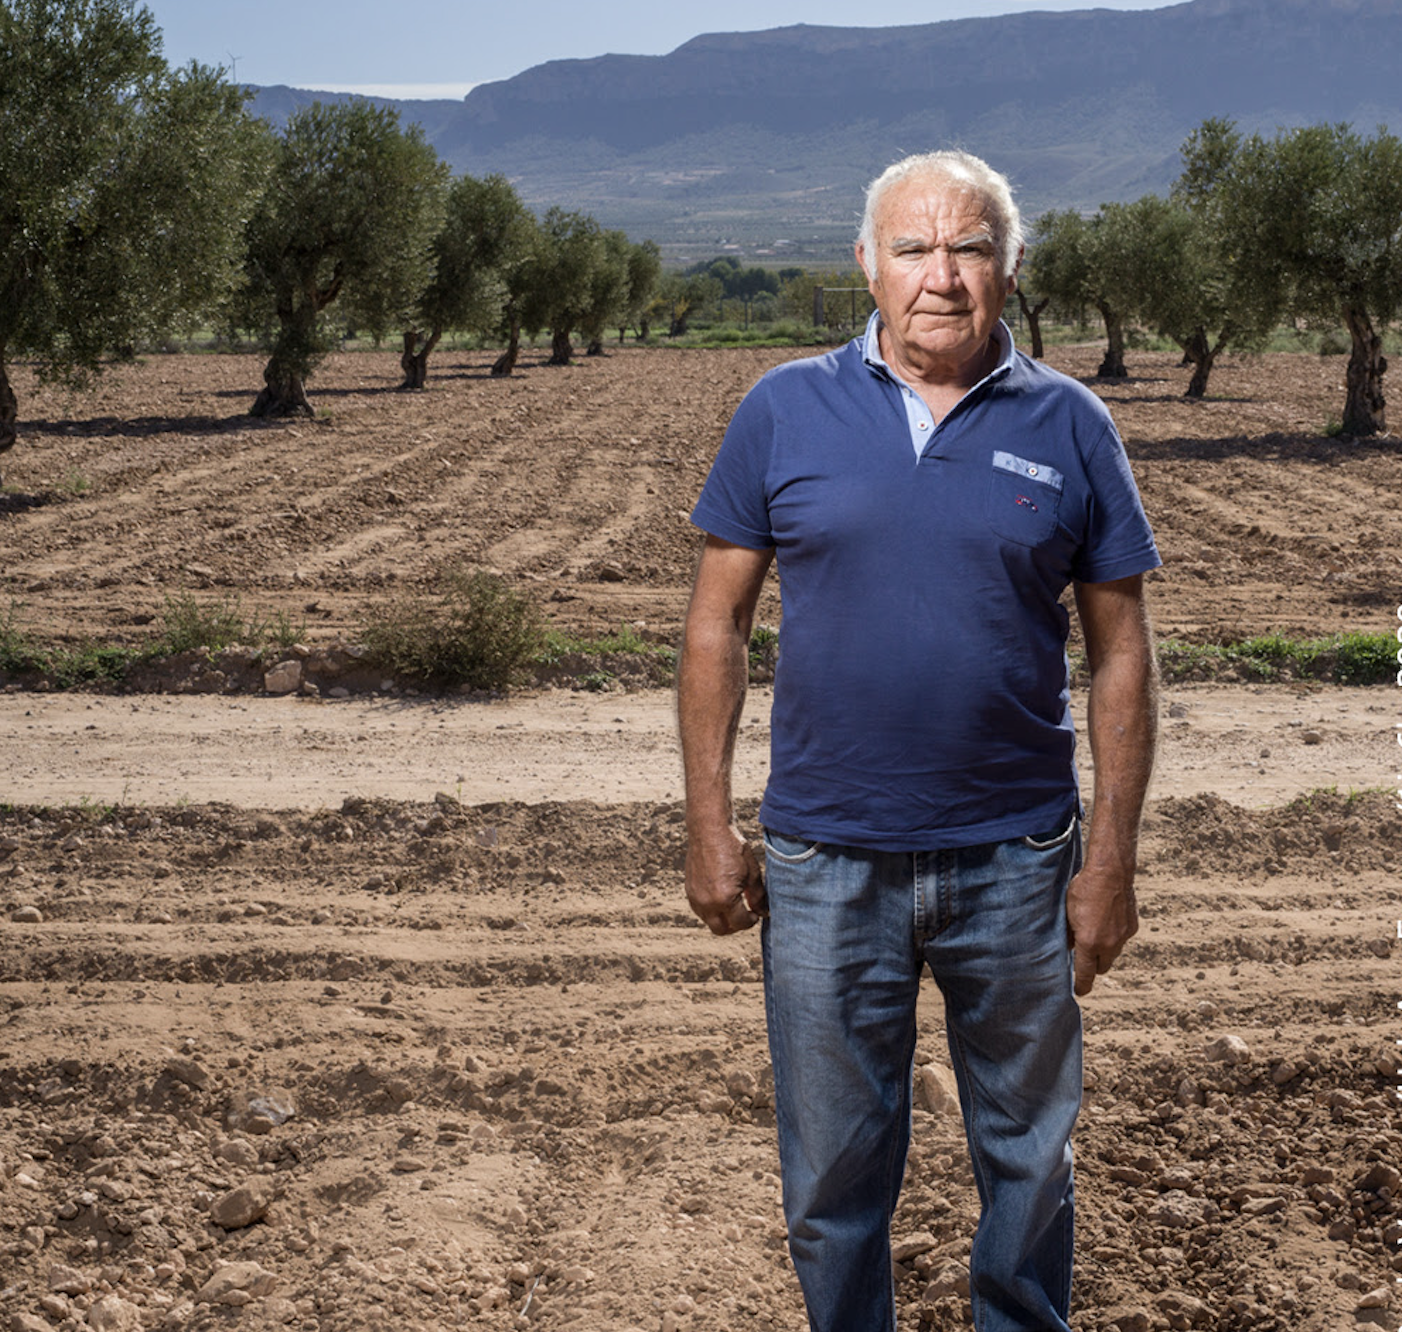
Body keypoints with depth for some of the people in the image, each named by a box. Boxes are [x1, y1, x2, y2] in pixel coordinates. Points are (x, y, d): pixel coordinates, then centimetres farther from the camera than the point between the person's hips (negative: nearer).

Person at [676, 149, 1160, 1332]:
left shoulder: (1069, 427, -1)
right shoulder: (785, 411, -1)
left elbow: (1122, 654, 2)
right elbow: (718, 624, 2)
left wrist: (1113, 860, -2)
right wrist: (710, 826, -2)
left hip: (1016, 863, 1)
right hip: (825, 865, 0)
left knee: (1029, 1159, 17)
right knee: (834, 1176, 13)